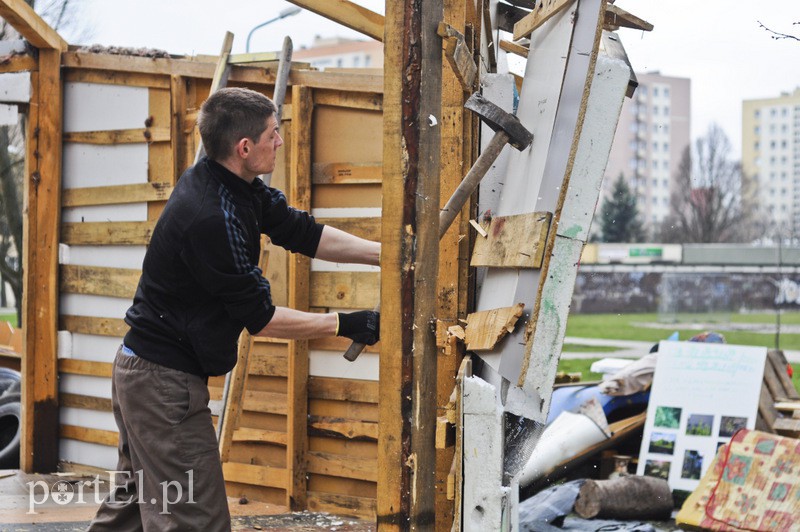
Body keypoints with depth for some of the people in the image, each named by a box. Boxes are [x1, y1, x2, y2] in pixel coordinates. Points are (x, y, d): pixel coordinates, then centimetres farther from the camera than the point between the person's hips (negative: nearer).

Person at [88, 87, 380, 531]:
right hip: (166, 380, -11)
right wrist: (344, 324, -12)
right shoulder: (213, 218, -27)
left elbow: (301, 233, 10)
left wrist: (387, 253, 3)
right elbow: (259, 319, -19)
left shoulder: (236, 186, 2)